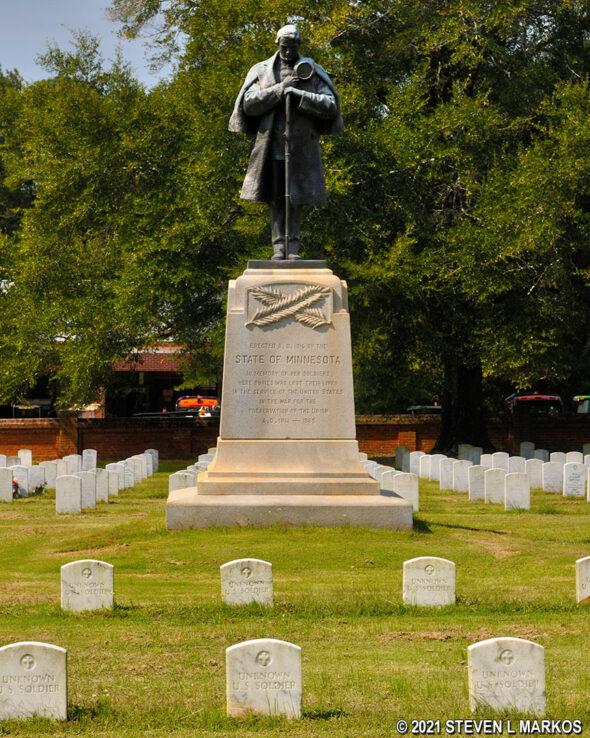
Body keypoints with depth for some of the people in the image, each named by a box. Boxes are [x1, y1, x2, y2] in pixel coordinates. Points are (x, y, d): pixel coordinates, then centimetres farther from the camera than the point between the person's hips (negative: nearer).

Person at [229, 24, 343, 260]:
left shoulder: (313, 72, 8)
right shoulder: (262, 71, 9)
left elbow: (331, 106, -2)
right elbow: (249, 104, -1)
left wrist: (300, 95, -14)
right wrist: (279, 89, -11)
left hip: (301, 146, -1)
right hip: (271, 144, 1)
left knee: (296, 199, -1)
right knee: (275, 198, 0)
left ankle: (293, 247, 1)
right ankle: (278, 247, 2)